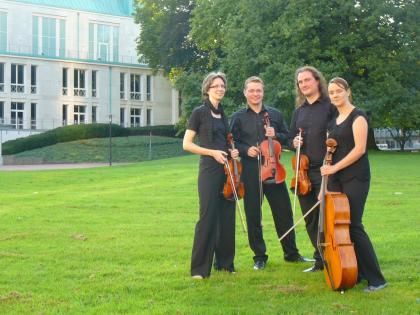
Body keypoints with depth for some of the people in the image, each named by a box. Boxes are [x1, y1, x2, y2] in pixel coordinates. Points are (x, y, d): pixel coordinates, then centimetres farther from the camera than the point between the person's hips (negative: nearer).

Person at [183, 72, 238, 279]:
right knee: (208, 216, -8)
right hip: (209, 169, -6)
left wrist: (232, 152, 4)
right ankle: (200, 267, -2)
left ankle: (224, 262, 18)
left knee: (227, 216, 7)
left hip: (226, 169, 6)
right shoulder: (200, 112, -4)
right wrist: (212, 152, -15)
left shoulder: (223, 114, 15)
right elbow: (186, 144, -7)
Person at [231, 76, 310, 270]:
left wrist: (276, 135, -7)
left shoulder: (275, 114, 11)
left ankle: (291, 253, 17)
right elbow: (232, 143, 4)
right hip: (250, 172, -1)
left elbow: (287, 137, 14)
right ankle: (259, 257, 15)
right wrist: (246, 150, -13)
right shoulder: (238, 117, 6)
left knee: (284, 212, 4)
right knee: (253, 216, 2)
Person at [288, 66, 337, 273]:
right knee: (310, 221, 10)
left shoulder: (330, 106, -3)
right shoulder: (298, 112, 16)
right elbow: (290, 140, 22)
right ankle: (320, 261, 22)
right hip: (304, 173, 6)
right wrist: (294, 143, 1)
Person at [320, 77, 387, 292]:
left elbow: (360, 149, -15)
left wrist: (335, 167, -16)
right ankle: (354, 273, 11)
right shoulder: (333, 122, 16)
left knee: (353, 225, -11)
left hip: (355, 178, -7)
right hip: (336, 180, 7)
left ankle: (376, 278, -4)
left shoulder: (357, 116, -6)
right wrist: (325, 181, 11)